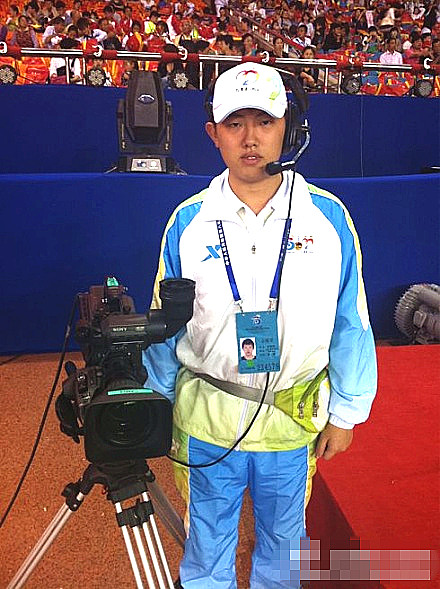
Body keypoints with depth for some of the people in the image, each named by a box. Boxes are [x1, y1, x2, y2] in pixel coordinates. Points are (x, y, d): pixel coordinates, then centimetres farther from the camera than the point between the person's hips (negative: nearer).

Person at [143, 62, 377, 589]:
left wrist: (346, 413, 3)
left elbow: (351, 323, -1)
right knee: (207, 543, 19)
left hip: (294, 420, 1)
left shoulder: (328, 216, -8)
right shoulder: (189, 221, -6)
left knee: (282, 536, 23)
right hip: (206, 420, 0)